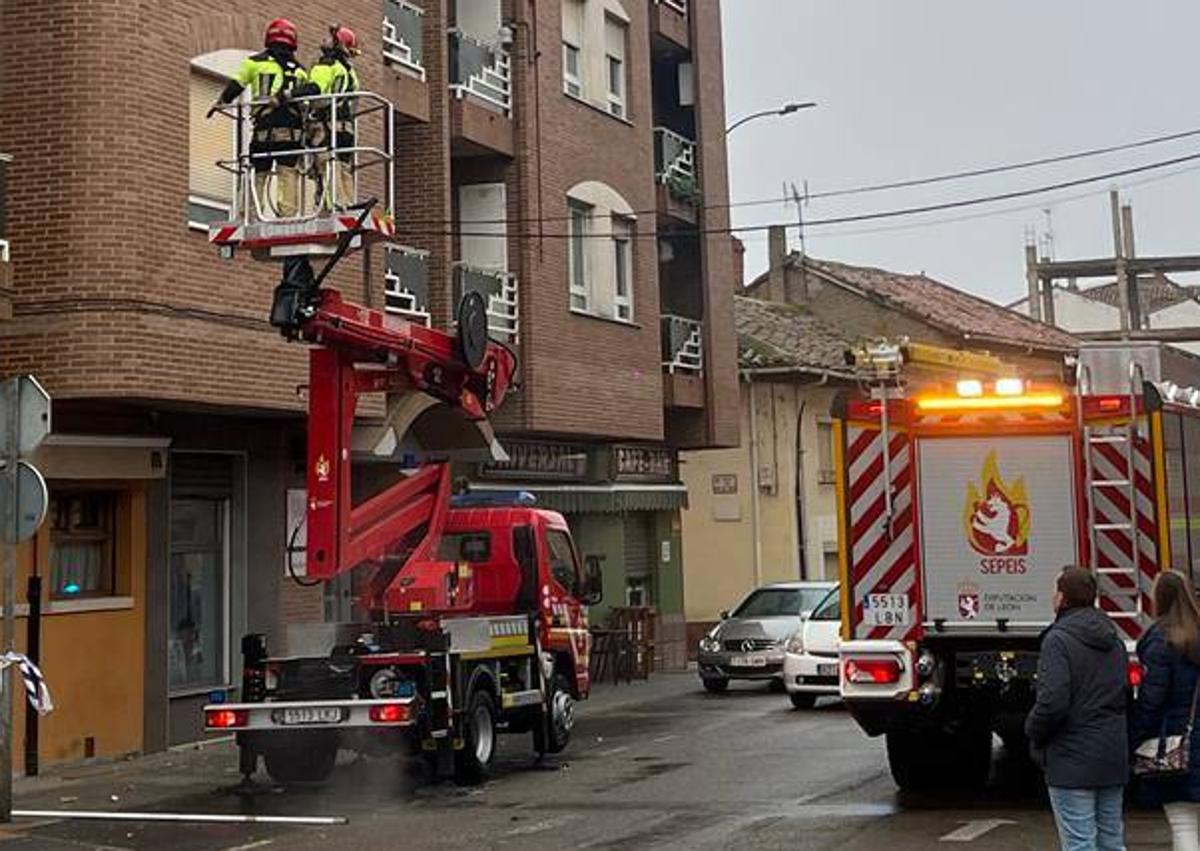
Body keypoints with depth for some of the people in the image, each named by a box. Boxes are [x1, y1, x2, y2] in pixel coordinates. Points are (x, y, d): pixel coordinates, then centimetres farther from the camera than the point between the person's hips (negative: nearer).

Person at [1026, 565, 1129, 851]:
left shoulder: (1058, 639, -15)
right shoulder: (1113, 640, 12)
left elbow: (1052, 702, -21)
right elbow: (1126, 696, 18)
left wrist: (1034, 734, -5)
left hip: (1072, 761, -8)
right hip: (1114, 759, 8)